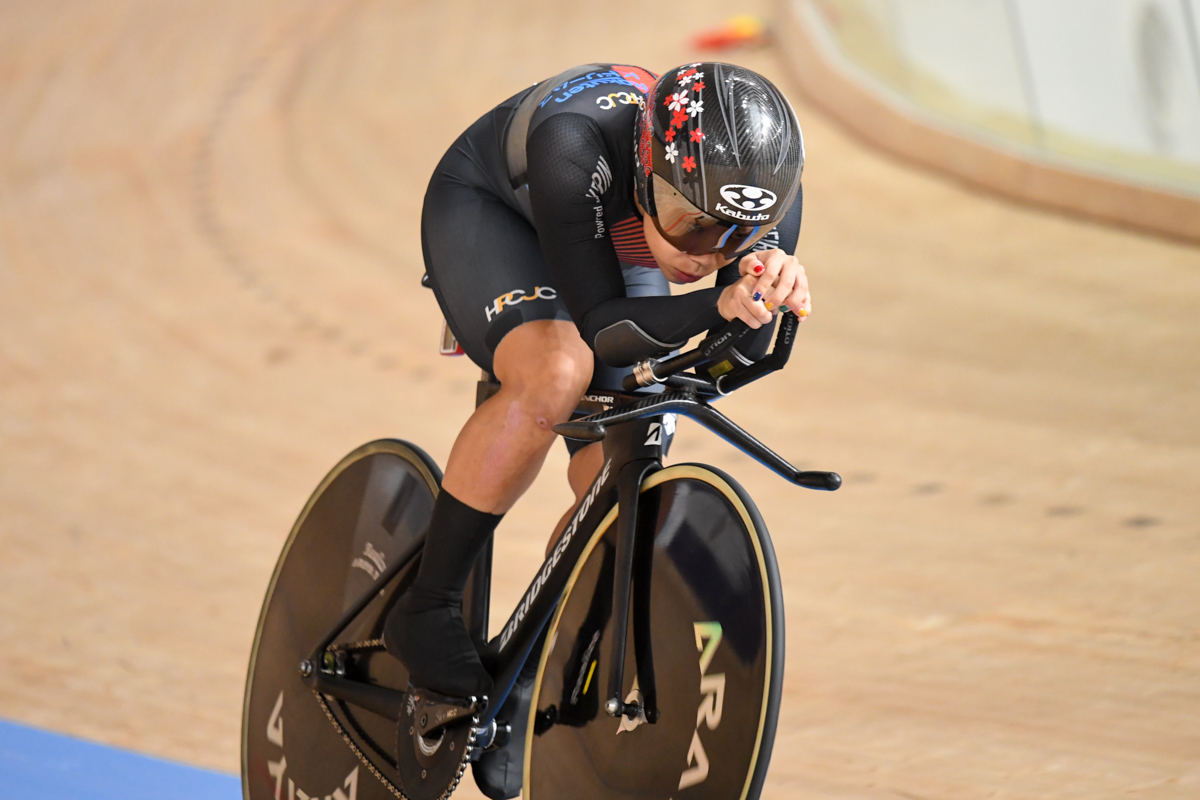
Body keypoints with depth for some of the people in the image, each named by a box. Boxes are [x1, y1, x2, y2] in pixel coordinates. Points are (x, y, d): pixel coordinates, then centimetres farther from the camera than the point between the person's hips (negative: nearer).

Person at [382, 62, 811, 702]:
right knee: (556, 374, -35)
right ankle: (426, 612, -22)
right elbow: (603, 327, -41)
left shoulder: (769, 192, -32)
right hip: (488, 211, -5)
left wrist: (767, 292, -50)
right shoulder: (576, 146, -44)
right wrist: (718, 305, -57)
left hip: (618, 257, 5)